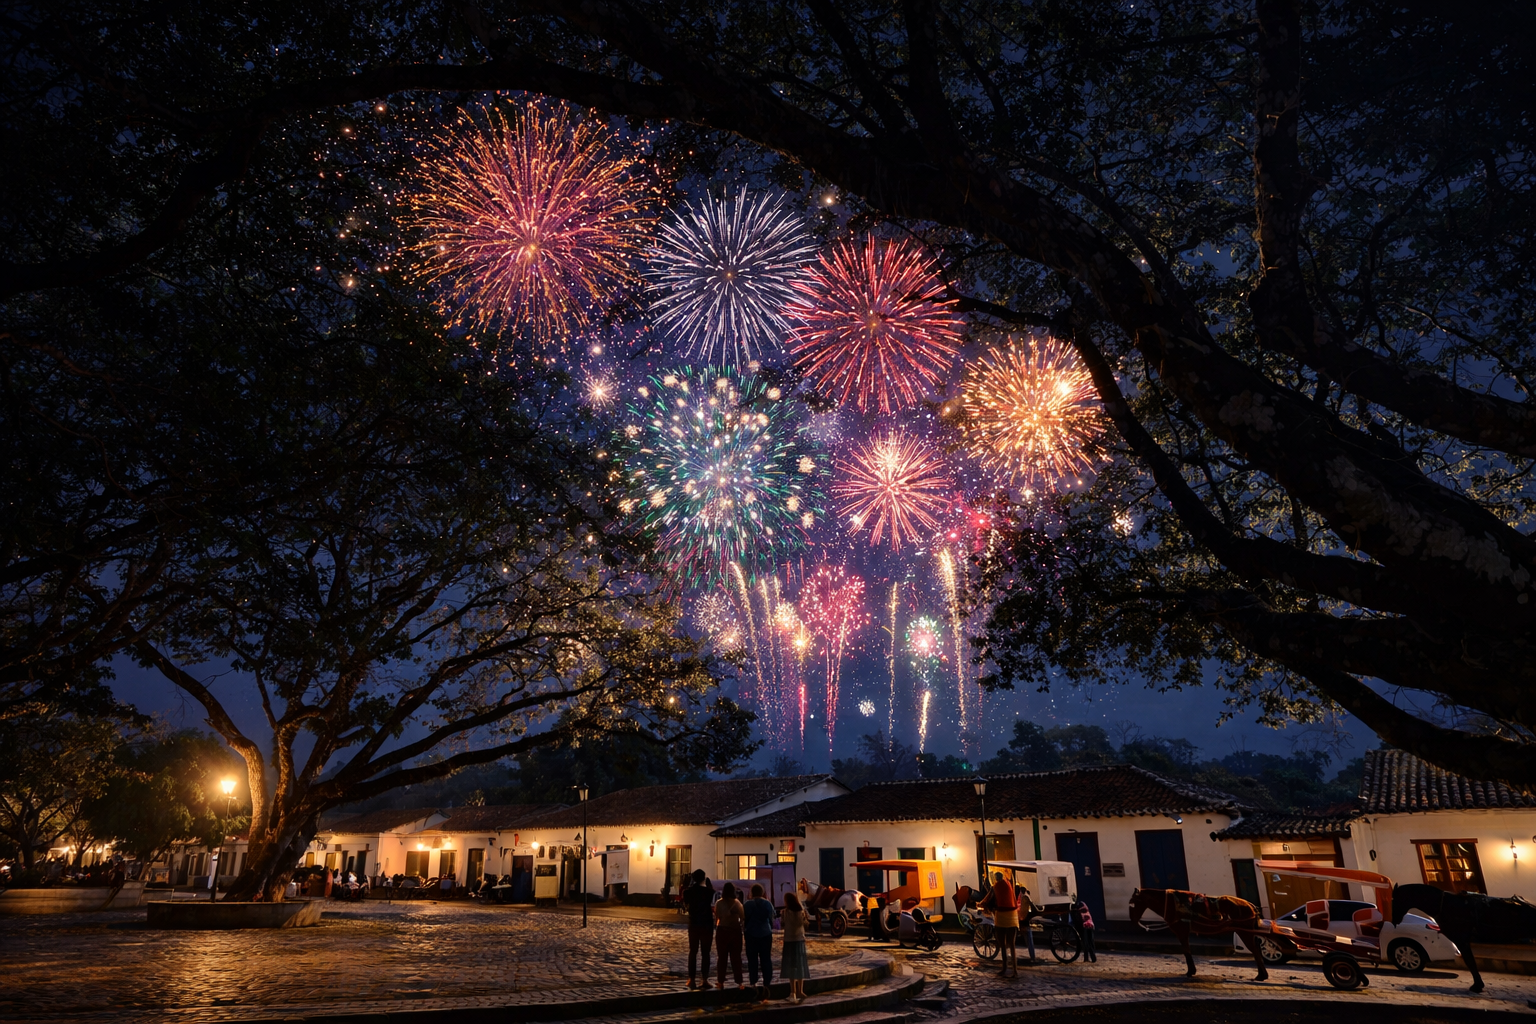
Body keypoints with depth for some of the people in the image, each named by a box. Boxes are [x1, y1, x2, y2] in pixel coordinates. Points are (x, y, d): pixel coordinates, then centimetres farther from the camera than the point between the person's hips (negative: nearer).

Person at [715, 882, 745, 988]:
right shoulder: (737, 903, -4)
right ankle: (739, 982, 7)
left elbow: (716, 918, -8)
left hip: (722, 931, -1)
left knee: (721, 957, 9)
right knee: (736, 957, 9)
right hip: (735, 931, 1)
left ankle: (721, 982, 10)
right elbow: (742, 917, -2)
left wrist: (716, 926, 8)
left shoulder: (719, 903, -8)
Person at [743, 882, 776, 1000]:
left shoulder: (748, 904, -7)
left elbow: (745, 920, -4)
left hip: (751, 934, -2)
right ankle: (766, 983, 4)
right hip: (766, 934, 2)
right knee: (766, 959, 6)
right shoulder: (768, 904, -1)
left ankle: (754, 982, 6)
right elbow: (771, 919, 6)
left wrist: (744, 931, 10)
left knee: (752, 959, 7)